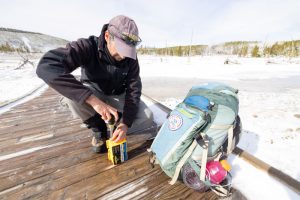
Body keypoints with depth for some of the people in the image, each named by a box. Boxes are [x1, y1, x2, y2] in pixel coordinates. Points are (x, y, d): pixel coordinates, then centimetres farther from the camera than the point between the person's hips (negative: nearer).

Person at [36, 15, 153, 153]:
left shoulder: (131, 58, -18)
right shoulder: (88, 46, -27)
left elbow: (133, 90, -20)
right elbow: (46, 67, -40)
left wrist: (126, 123, -32)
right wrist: (93, 100, -51)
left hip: (118, 96, 1)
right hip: (93, 94, 0)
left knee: (148, 118, -18)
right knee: (72, 95, -35)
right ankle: (98, 128, -6)